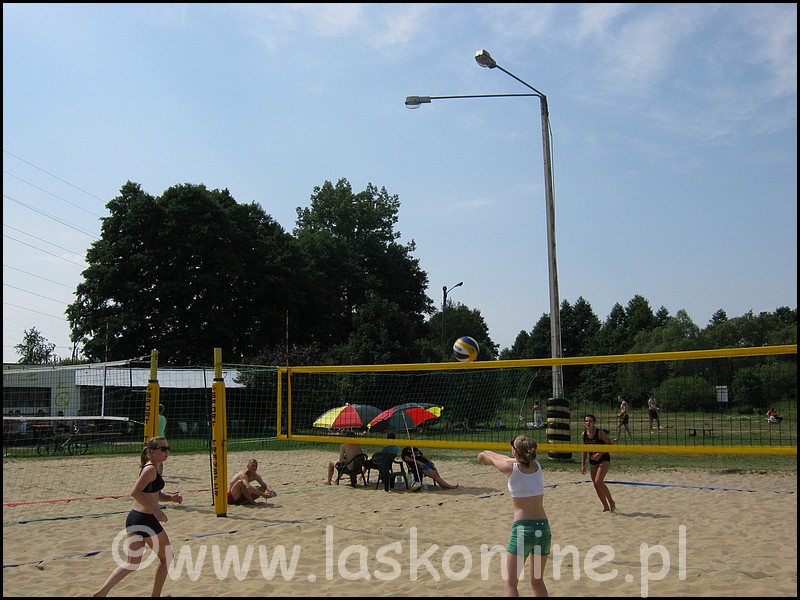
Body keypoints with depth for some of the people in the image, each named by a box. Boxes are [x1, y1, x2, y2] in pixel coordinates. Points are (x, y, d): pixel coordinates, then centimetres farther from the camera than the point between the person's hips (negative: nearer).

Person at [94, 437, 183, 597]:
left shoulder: (158, 467, 14)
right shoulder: (151, 469, -15)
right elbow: (135, 492, -26)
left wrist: (171, 497, 4)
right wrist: (155, 509, -26)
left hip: (133, 519, 9)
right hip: (146, 520, -9)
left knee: (132, 564, 13)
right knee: (166, 558, 12)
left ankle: (102, 592, 4)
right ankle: (156, 594, 22)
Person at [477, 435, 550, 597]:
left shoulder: (511, 468, -8)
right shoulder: (537, 466, 6)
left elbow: (493, 461, 13)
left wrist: (484, 455, 37)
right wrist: (489, 453, 41)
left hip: (523, 528, -6)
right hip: (543, 528, 6)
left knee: (509, 583, 1)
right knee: (538, 582, 21)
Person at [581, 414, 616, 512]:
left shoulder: (600, 432, -14)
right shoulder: (583, 435, 1)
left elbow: (611, 444, -13)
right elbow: (584, 451, 10)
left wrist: (600, 454, -22)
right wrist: (583, 465, 7)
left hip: (604, 460, -6)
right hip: (592, 462, 6)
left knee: (598, 481, -20)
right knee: (596, 485, 6)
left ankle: (611, 502, 0)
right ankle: (606, 507, 20)